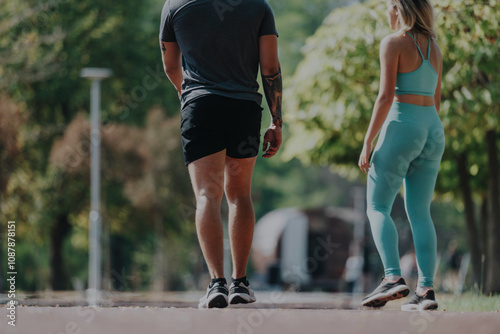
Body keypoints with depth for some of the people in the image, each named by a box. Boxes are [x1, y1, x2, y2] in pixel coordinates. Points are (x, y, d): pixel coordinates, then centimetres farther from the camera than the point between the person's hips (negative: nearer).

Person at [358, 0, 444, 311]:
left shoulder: (394, 43, -8)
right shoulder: (434, 47, 13)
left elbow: (386, 96, -14)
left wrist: (368, 143, -12)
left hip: (401, 126, -7)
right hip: (433, 132, 7)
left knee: (377, 207, -1)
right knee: (420, 212, 6)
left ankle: (394, 278, -17)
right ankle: (426, 289, -2)